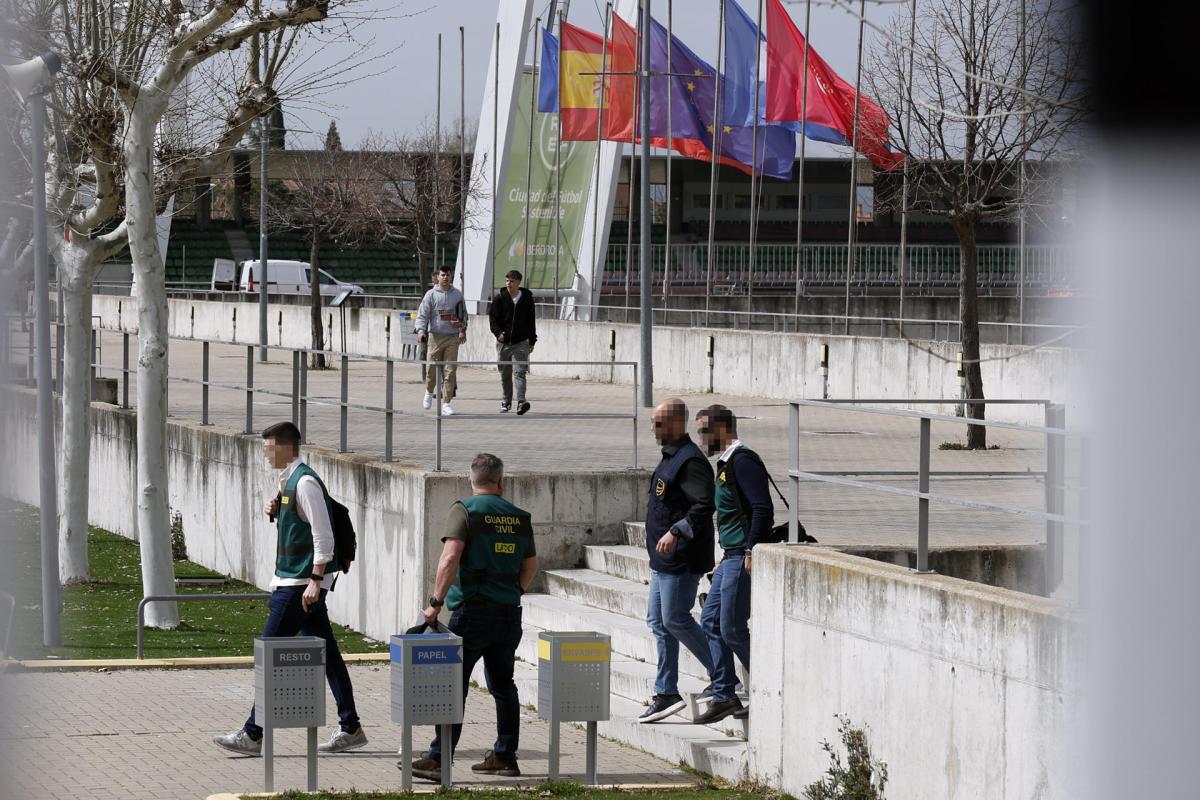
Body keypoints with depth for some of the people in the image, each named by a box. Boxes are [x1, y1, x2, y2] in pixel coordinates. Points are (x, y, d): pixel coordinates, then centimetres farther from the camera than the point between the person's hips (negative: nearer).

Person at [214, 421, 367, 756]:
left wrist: (315, 581, -23)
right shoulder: (289, 480, 14)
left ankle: (253, 734, -5)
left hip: (299, 583, -10)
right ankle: (350, 728, 13)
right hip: (292, 578, 10)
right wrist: (275, 512, 6)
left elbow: (324, 536, -20)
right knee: (325, 653, 10)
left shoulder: (305, 482, -16)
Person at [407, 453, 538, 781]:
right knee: (503, 685, 15)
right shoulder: (519, 517, 9)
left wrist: (437, 601, -15)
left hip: (472, 610, -5)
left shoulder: (464, 510, -7)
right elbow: (530, 565, 16)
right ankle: (505, 756, 19)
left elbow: (450, 557, -18)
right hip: (509, 613, 5)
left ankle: (439, 759, -9)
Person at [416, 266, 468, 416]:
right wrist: (421, 330, -18)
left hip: (453, 337, 1)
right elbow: (422, 315, -4)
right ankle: (429, 392, 32)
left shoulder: (457, 294, 9)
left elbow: (463, 314, 19)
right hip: (435, 336, -1)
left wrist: (462, 330, 9)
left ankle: (446, 403, -1)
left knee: (451, 370, -4)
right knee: (432, 369, 2)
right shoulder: (431, 295, 1)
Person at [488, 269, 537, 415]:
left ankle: (521, 401, -21)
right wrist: (498, 332, -14)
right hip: (503, 342, 2)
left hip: (521, 342, -2)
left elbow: (531, 321, 10)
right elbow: (492, 316, 3)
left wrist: (532, 341, 9)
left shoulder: (527, 298, 3)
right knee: (505, 374, 10)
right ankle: (506, 401, 23)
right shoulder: (500, 298, 1)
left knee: (520, 372, -13)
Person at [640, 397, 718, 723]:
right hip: (664, 560, 11)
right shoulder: (670, 459, 16)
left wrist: (676, 532, -31)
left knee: (675, 620, -7)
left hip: (681, 560, -11)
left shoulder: (690, 461, -17)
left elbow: (704, 506, -26)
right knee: (658, 622, 10)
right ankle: (665, 693, 14)